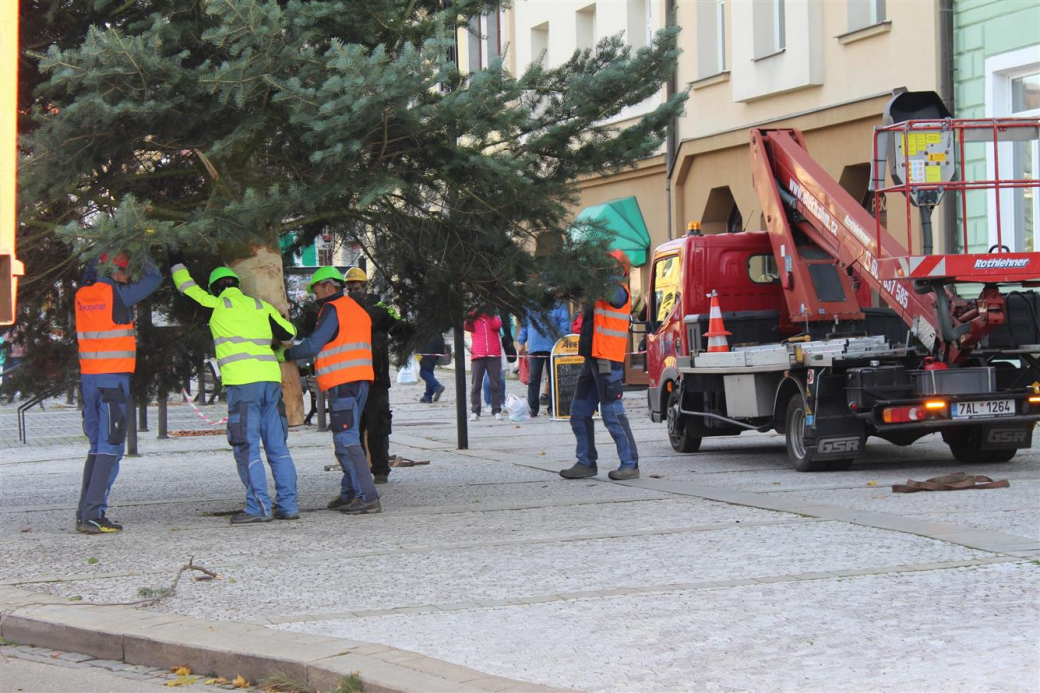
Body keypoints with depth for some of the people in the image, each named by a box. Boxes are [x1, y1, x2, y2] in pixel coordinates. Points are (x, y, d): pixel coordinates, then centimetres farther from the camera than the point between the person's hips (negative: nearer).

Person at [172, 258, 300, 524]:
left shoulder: (215, 305, 6)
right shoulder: (261, 306, 16)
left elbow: (188, 289, 20)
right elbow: (289, 332, 16)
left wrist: (177, 263, 37)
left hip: (242, 382, -5)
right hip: (271, 378, 5)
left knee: (246, 446, -3)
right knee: (277, 445, 9)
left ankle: (259, 506, -8)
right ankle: (288, 505, 8)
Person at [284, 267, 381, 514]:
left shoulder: (333, 309, -7)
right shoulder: (357, 310, 23)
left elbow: (313, 345, -12)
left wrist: (287, 354, 1)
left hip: (342, 382, -10)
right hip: (361, 380, 10)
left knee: (346, 440, -12)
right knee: (348, 438, 15)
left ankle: (368, 497, -18)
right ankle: (349, 493, 17)